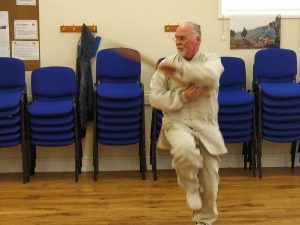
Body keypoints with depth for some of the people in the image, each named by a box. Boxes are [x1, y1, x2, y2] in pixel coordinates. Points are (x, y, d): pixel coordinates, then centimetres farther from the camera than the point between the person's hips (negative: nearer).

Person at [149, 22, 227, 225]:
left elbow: (210, 75, -26)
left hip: (206, 126, 1)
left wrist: (178, 69, -30)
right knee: (185, 149, -36)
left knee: (210, 178, 3)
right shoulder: (167, 64, 2)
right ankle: (191, 186, -4)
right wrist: (182, 97, -16)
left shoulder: (211, 60, 0)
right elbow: (155, 98, -2)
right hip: (177, 123, -1)